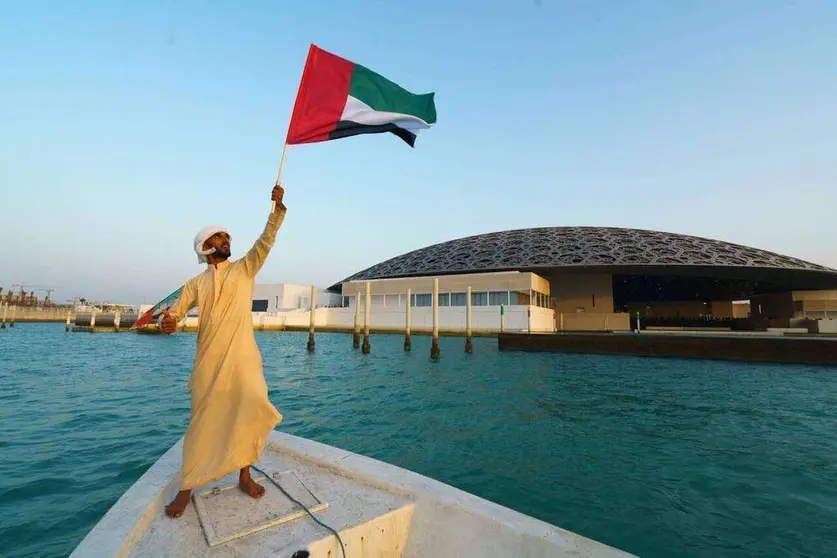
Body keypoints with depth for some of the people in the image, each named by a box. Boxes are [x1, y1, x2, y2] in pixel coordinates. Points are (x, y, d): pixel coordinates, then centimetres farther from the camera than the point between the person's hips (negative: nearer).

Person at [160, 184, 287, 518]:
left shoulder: (245, 269, 10)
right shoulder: (196, 284, 12)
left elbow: (266, 240, 0)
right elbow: (175, 312, 8)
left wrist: (278, 208, -11)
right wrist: (167, 321, -17)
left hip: (243, 357, 0)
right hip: (209, 361, 0)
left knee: (250, 412, -2)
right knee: (202, 422, 5)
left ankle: (244, 475, 17)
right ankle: (186, 489, 20)